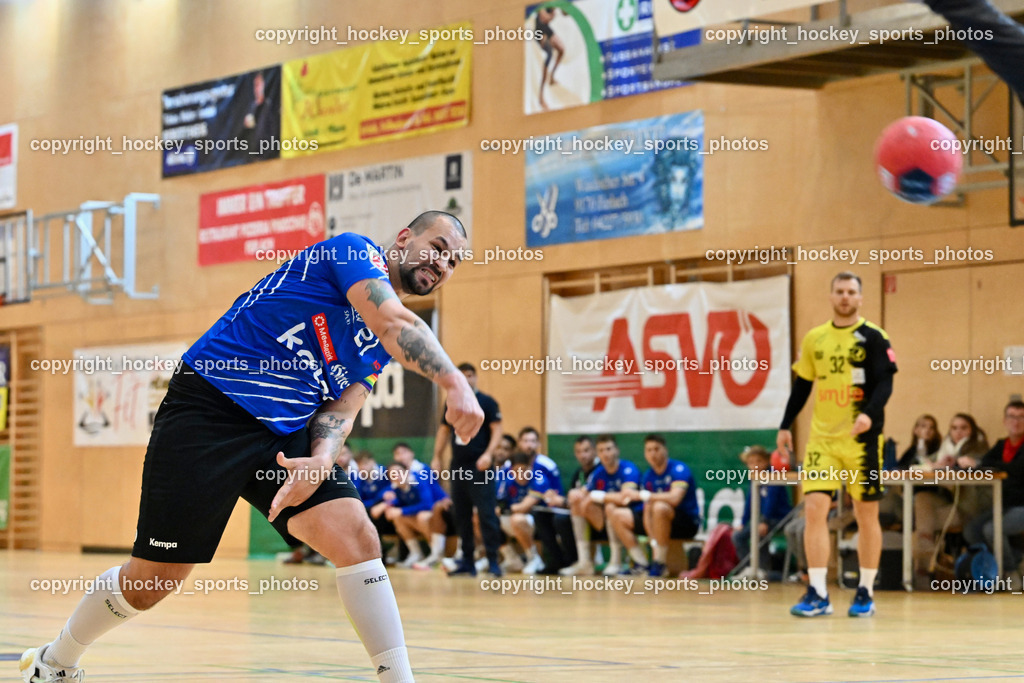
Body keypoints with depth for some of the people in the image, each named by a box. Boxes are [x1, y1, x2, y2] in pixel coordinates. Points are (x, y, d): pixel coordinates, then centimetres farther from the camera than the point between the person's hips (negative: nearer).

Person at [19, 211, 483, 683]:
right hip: (208, 410, -7)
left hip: (287, 434, 7)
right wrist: (455, 382, -39)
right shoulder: (351, 251, -8)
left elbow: (340, 408, 5)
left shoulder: (379, 346, 15)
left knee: (356, 539, -15)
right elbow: (394, 322, -26)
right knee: (153, 580, -1)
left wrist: (320, 461, -17)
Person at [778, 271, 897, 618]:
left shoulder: (872, 337, -3)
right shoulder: (814, 338, 9)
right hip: (822, 438, 3)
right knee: (814, 508, -8)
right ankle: (817, 594, -6)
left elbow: (885, 383, -11)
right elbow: (802, 385, 16)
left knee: (867, 514, 4)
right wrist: (785, 426, 11)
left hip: (862, 439, -3)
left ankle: (866, 593, 14)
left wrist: (870, 414, -28)